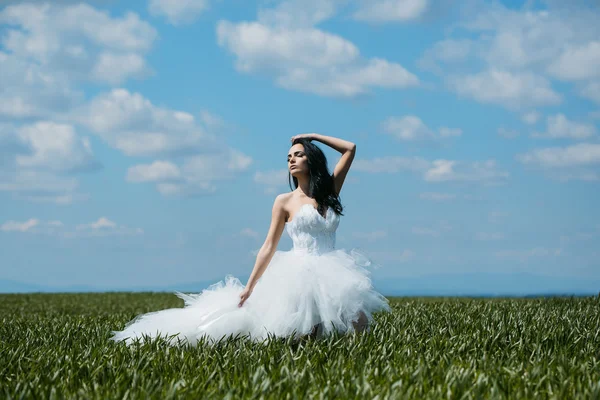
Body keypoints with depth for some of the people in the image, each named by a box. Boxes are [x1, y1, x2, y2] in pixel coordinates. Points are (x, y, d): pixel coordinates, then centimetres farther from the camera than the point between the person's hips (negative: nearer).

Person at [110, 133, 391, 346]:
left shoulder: (330, 192, 14)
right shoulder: (284, 201, 5)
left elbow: (350, 149, 14)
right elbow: (269, 247, 2)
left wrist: (314, 136, 13)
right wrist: (250, 286, -4)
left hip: (331, 276, 5)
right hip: (299, 275, -4)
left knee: (361, 330, -10)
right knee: (301, 340, -17)